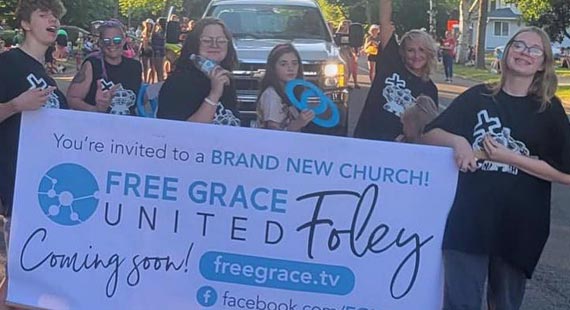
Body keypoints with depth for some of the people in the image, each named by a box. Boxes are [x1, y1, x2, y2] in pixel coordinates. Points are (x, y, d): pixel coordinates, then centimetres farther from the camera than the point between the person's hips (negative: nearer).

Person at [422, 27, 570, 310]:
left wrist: (509, 157, -13)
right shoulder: (476, 97, 5)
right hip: (467, 219, 0)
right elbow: (429, 135, 5)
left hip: (519, 226, 0)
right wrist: (457, 141, -16)